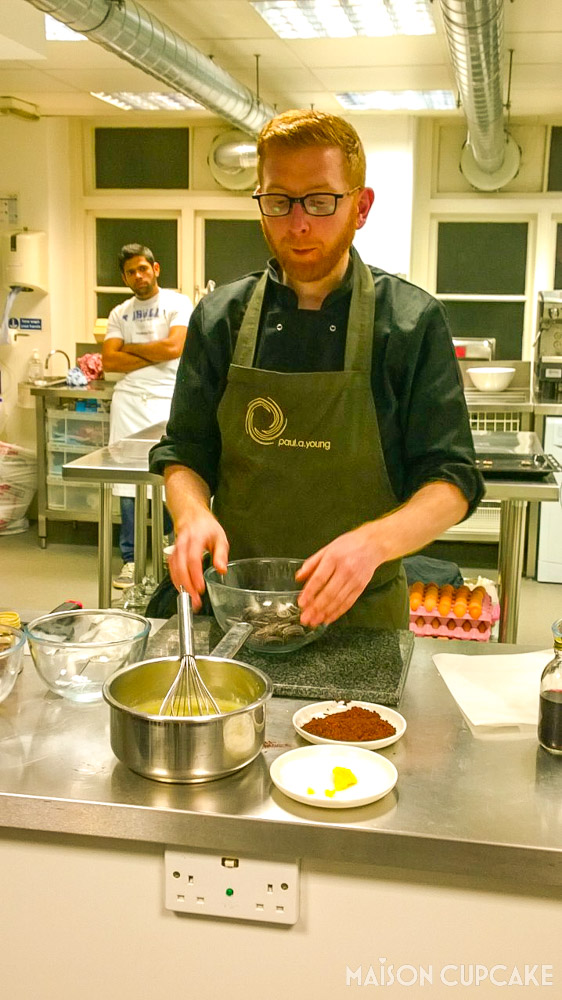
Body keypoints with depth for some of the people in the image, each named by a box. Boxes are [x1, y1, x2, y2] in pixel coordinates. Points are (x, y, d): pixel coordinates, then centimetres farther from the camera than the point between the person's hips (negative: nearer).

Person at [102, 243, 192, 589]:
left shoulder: (178, 303, 3)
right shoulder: (120, 313, 15)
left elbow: (174, 347, -12)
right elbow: (109, 360, 4)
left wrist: (130, 347, 0)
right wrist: (154, 355, -5)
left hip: (167, 400, -4)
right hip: (129, 401, 4)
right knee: (127, 482, 0)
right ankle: (131, 559, 7)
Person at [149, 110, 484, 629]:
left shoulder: (414, 321, -8)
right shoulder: (221, 318, -1)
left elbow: (451, 480, -9)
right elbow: (184, 452, 4)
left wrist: (374, 540, -28)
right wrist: (193, 515, -18)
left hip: (362, 611, -1)